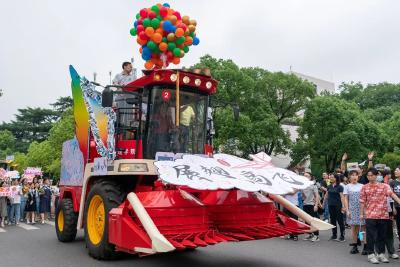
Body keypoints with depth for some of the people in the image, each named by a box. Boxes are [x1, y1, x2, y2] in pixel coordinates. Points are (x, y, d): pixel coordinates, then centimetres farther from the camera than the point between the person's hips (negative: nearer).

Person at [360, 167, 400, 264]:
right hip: (370, 215, -1)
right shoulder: (364, 188, 4)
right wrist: (361, 213, 1)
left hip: (383, 215, 1)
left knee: (382, 235, 11)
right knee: (371, 236, 2)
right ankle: (371, 254, 12)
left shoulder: (384, 186, 4)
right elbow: (362, 201, 4)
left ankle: (381, 254, 24)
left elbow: (392, 194, -11)